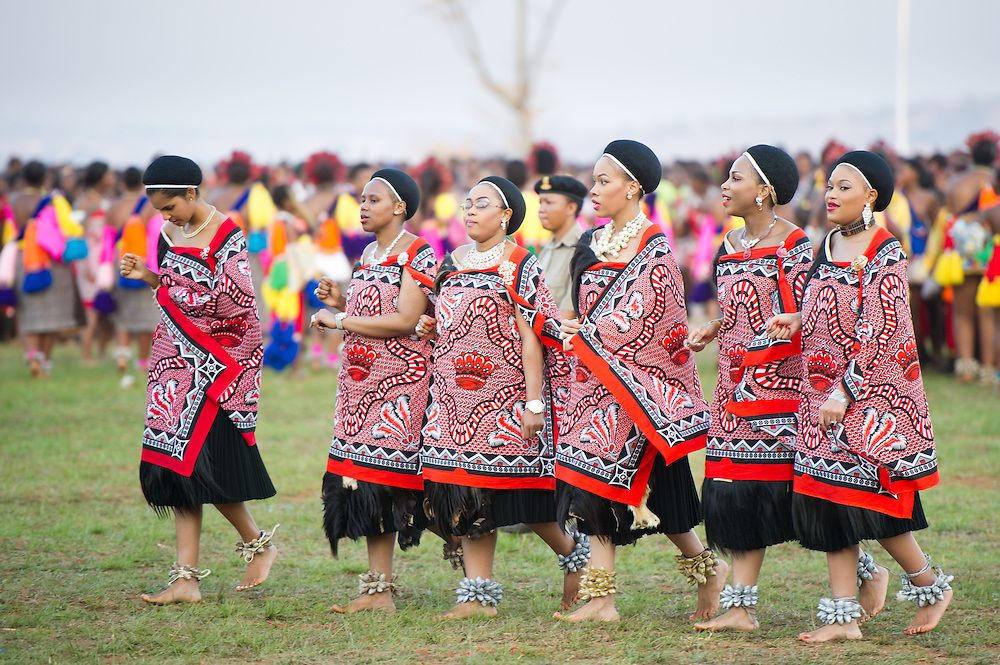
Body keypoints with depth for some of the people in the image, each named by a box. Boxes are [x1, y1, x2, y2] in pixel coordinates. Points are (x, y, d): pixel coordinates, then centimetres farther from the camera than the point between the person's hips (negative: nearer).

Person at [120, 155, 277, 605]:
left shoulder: (226, 238, -13)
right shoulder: (171, 233, 11)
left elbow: (238, 304, -19)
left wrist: (184, 294, -10)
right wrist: (148, 277, 3)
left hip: (215, 363, -8)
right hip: (176, 361, 8)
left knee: (201, 463, -8)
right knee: (178, 466, 2)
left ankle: (258, 543, 16)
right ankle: (185, 579, 1)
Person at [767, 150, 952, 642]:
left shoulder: (885, 254, -12)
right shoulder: (827, 248, 11)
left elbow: (878, 331, -17)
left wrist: (844, 392, -21)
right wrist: (795, 322, 2)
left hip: (872, 394, -7)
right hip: (824, 393, 7)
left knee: (868, 500, -4)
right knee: (827, 495, 3)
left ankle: (930, 584, 18)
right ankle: (844, 615, 9)